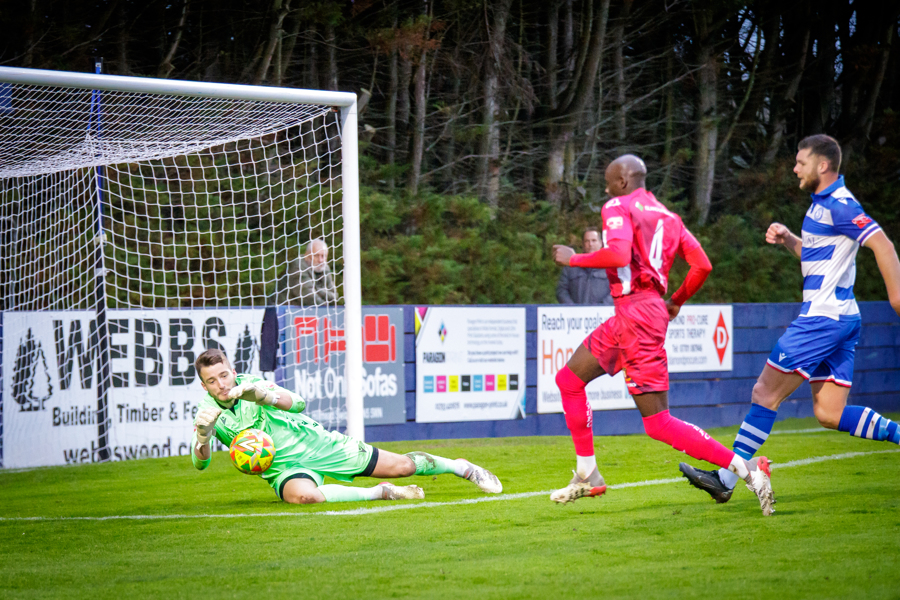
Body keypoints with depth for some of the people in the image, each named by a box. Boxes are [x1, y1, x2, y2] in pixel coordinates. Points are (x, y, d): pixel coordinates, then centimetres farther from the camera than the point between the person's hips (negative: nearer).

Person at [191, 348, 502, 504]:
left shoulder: (251, 384, -11)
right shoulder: (208, 413, -6)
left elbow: (298, 403, -25)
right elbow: (200, 462, -20)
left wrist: (262, 394, -44)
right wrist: (203, 434, -41)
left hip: (315, 444, 0)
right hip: (285, 468, 0)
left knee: (401, 466, -1)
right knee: (302, 495, -40)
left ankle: (462, 467, 29)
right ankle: (381, 493, -18)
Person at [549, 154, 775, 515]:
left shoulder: (617, 208, -4)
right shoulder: (666, 216, 19)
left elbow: (618, 255, -23)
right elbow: (702, 266, 11)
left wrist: (574, 259, -8)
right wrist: (676, 303, 24)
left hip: (637, 313, -9)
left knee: (659, 424, -8)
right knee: (568, 380, 18)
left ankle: (746, 470, -11)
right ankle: (587, 476, 20)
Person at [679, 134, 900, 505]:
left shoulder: (840, 206, -14)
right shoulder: (823, 203, 16)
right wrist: (787, 239, 10)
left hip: (823, 319, -10)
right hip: (840, 319, 10)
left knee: (765, 394, -5)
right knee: (829, 414, 9)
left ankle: (726, 477, -2)